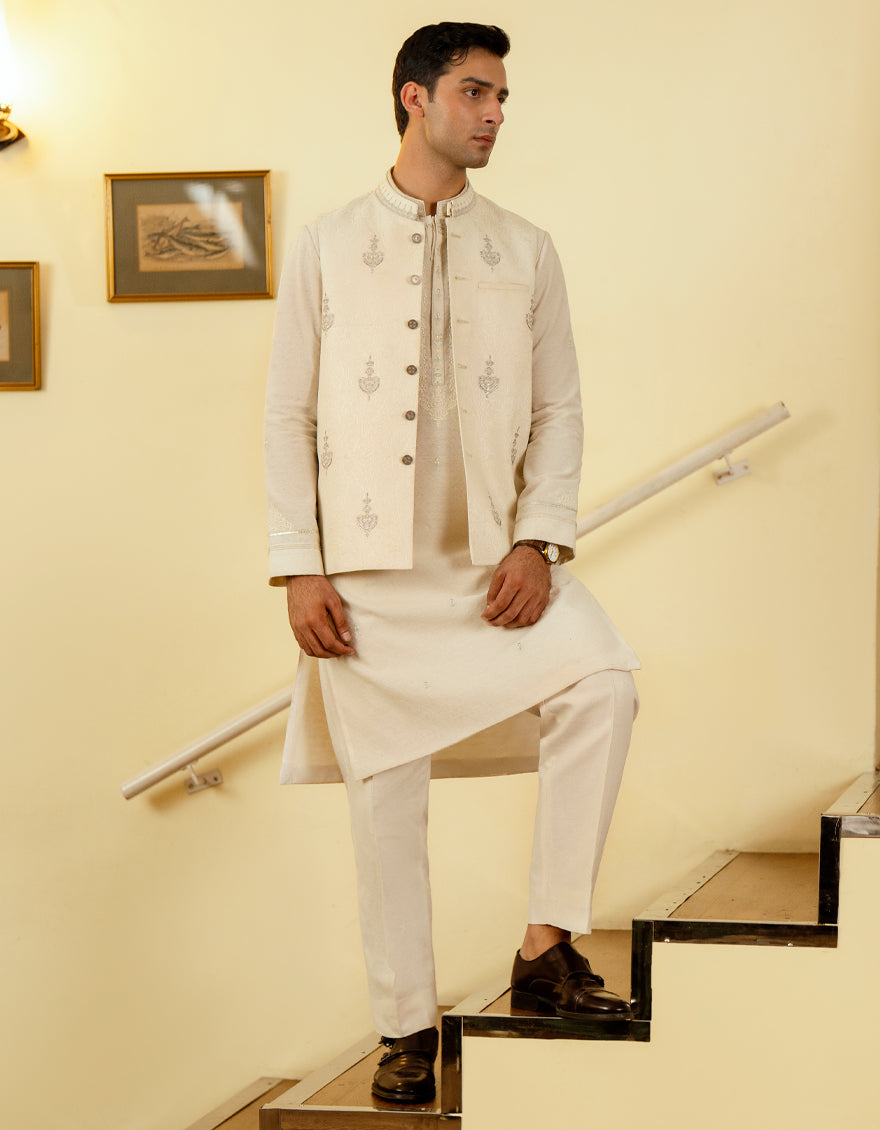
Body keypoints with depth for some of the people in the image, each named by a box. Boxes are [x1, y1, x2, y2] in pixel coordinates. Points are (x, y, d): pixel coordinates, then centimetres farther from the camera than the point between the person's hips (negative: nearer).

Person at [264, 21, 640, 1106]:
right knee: (385, 794, 1)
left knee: (601, 679, -24)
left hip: (496, 556, 1)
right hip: (370, 569, -1)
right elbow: (290, 416, 3)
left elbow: (558, 408, 7)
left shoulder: (525, 252, 10)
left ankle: (547, 945, -15)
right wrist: (298, 568, -5)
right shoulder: (326, 247, 6)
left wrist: (539, 540, -7)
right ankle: (406, 1025, 14)